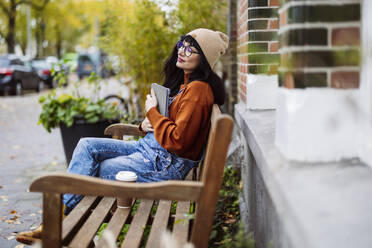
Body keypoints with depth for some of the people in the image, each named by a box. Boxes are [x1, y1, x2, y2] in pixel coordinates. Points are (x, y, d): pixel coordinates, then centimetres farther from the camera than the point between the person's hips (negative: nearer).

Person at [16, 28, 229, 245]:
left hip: (166, 165, -10)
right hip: (150, 147, 10)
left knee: (93, 170, -8)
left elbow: (177, 141, -25)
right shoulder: (182, 82, 13)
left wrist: (152, 112, -13)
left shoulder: (198, 89, -19)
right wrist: (146, 124, -1)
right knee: (87, 146, -1)